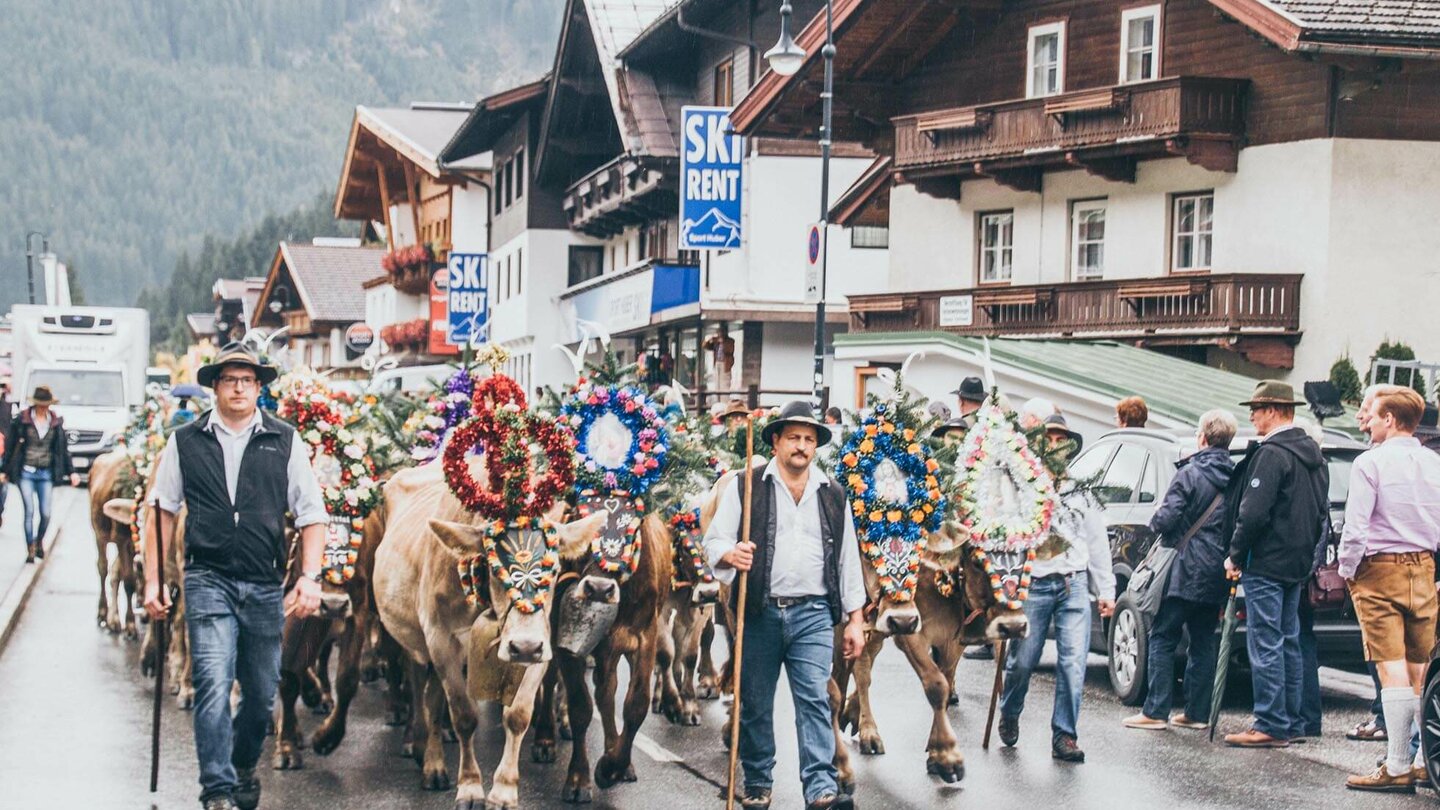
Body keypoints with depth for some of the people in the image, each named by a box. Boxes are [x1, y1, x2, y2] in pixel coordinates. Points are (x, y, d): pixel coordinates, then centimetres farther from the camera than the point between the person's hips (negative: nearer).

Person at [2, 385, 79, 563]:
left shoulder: (56, 422, 4)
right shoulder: (22, 420, -3)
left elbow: (63, 449, 11)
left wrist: (71, 471, 8)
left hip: (46, 474, 2)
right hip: (25, 472, -2)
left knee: (46, 514, 0)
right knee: (29, 511, -6)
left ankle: (39, 541, 25)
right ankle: (30, 550, 2)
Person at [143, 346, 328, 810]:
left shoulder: (286, 442, 5)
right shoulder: (185, 443, 6)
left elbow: (312, 515, 5)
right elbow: (163, 510, 10)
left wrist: (310, 577, -7)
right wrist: (153, 580, 4)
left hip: (266, 586, 2)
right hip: (208, 580, -1)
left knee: (262, 693, 10)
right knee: (214, 684, -15)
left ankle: (243, 768, 35)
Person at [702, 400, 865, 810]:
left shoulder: (833, 495, 12)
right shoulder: (747, 487, 3)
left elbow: (848, 561, 14)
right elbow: (713, 541, 0)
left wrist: (855, 620, 10)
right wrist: (728, 556, -24)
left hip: (813, 613, 1)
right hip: (759, 612, -1)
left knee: (815, 699, -8)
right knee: (755, 703, 6)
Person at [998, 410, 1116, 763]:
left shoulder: (1081, 493, 15)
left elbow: (1098, 544, 17)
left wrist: (1105, 589, 12)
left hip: (1074, 585, 2)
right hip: (1032, 584, -2)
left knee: (1073, 663, -6)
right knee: (1022, 660, 1)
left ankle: (1064, 735, 1)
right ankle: (1009, 714, 29)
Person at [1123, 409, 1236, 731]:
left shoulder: (1191, 473, -11)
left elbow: (1166, 519, -15)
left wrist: (1155, 520, 5)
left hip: (1186, 571, -6)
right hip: (1218, 572, 6)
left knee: (1162, 638, 0)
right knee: (1203, 642, 12)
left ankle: (1155, 711, -3)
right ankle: (1197, 712, 13)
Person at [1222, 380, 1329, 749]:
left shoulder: (1271, 453, -17)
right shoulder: (1312, 453, 14)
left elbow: (1254, 513, -22)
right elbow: (1322, 510, 20)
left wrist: (1236, 556, -12)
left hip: (1267, 563, -10)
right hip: (1298, 563, 10)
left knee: (1265, 644, -7)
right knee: (1288, 641, 14)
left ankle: (1270, 726, -6)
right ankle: (1288, 721, 19)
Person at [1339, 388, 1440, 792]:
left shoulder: (1371, 462, -10)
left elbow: (1356, 527, -13)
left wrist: (1347, 570, -1)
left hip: (1380, 569, -6)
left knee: (1392, 667, -8)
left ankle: (1398, 767, -8)